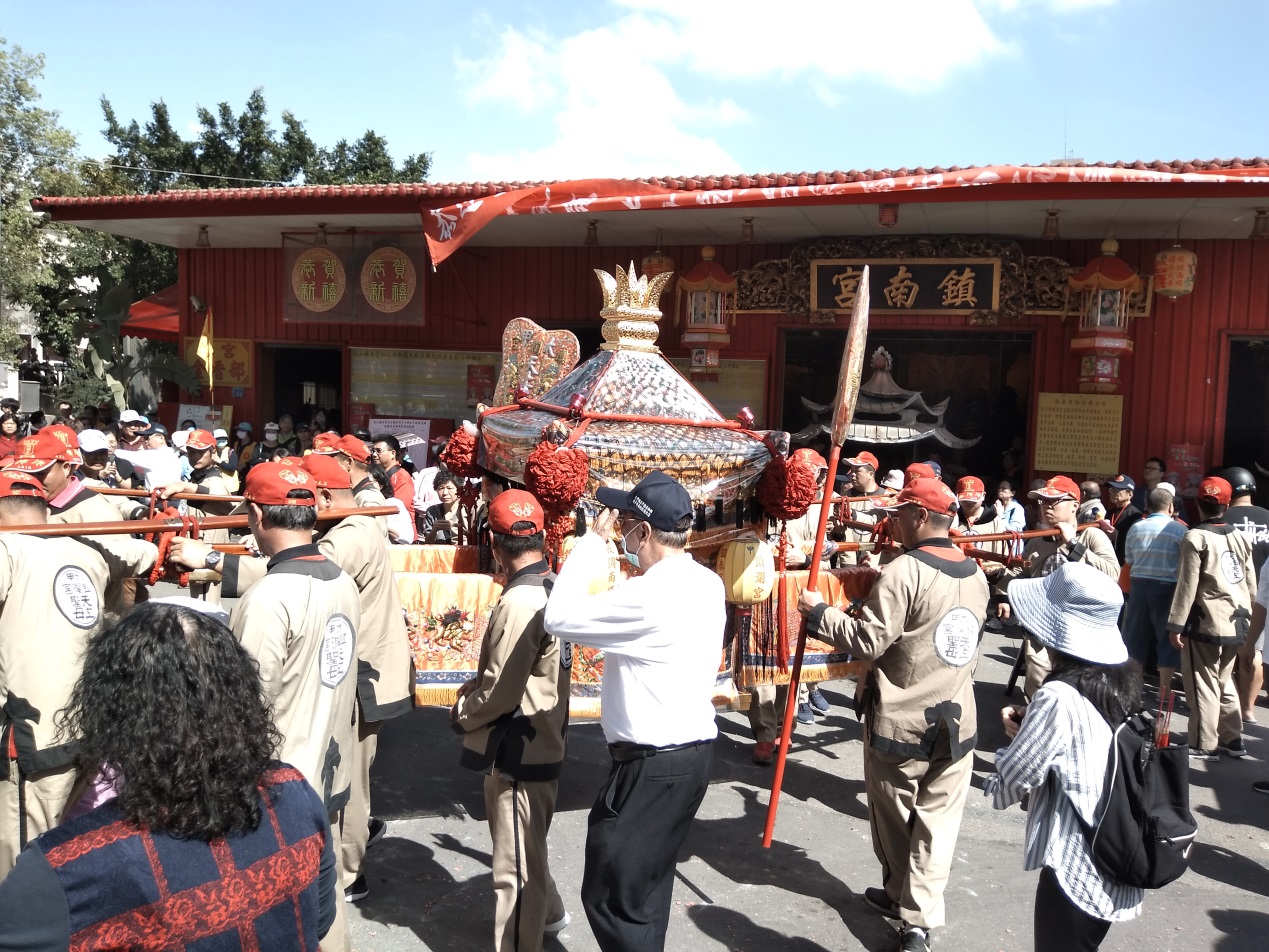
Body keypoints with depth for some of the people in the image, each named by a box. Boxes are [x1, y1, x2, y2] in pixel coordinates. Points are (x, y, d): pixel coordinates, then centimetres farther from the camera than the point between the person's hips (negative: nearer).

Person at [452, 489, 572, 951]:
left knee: (516, 864, 5)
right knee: (526, 849, 30)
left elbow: (500, 693, -22)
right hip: (540, 740, 10)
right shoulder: (553, 588, 2)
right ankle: (548, 912, 50)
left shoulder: (518, 602, -26)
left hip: (518, 750, -10)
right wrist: (480, 681, 7)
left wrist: (461, 714, -5)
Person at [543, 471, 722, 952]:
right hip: (694, 749, 10)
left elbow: (560, 619, -18)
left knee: (610, 895, 4)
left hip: (652, 764, -10)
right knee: (647, 881, 25)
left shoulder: (648, 596, -25)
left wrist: (594, 540, -12)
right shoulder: (708, 583, 3)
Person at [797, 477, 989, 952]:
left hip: (902, 722, -5)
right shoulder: (976, 574, 6)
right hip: (957, 721, 6)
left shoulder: (905, 570, -18)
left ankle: (901, 896, 32)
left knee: (894, 818, 15)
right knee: (937, 821, 10)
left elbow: (869, 640, -20)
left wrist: (818, 611, -9)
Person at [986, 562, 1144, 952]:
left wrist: (1016, 735, 0)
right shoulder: (1122, 683, 0)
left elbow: (1004, 789, -16)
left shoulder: (1059, 697, -22)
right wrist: (1033, 727, 3)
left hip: (1077, 873, -8)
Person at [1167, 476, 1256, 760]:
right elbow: (1251, 584, 13)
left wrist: (1176, 624, -10)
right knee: (1224, 680, 19)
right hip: (1237, 622, 7)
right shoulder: (1240, 537, 9)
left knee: (1203, 684, 1)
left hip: (1206, 622, -7)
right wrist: (1250, 620, 22)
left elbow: (1187, 585, -13)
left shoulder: (1196, 537, -10)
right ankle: (1232, 739, 24)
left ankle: (1204, 745, 6)